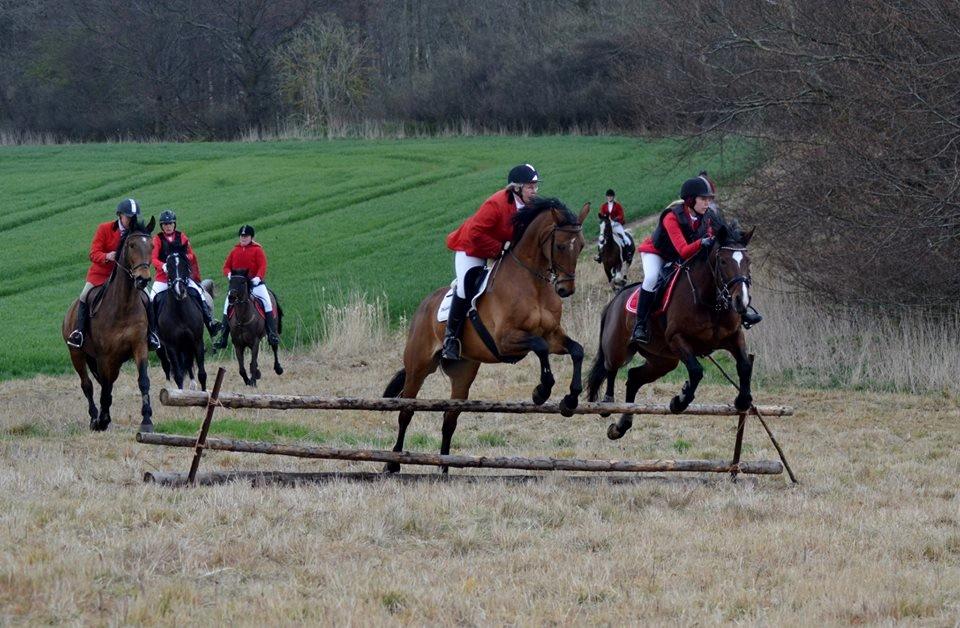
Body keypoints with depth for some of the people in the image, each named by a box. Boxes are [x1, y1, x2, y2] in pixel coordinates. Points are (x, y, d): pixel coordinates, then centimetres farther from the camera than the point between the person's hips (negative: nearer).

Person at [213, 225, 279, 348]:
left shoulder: (257, 250, 2)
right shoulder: (235, 251, 13)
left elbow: (262, 266, -7)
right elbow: (226, 266, 13)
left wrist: (258, 277, -24)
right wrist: (229, 274, -9)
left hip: (255, 283, -3)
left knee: (267, 301, -21)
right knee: (227, 304, -7)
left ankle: (272, 334, -18)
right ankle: (223, 337, -1)